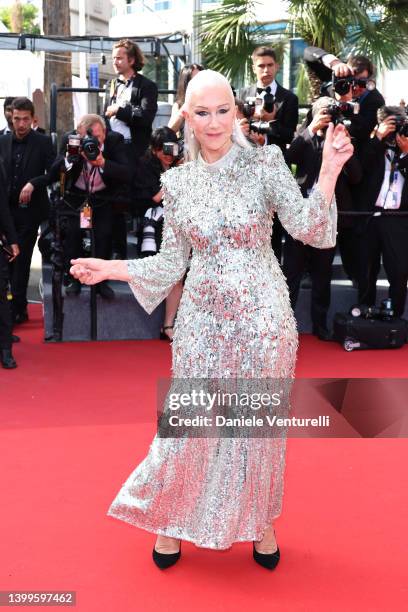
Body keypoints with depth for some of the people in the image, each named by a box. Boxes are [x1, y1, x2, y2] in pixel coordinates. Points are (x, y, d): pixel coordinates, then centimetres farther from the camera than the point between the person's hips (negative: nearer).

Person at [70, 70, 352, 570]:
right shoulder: (177, 181, 3)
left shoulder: (265, 163, -4)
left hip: (262, 316, -1)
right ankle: (171, 520, 31)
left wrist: (329, 172, -23)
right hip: (203, 319, 2)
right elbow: (172, 263, 6)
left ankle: (259, 520, 34)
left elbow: (309, 231, -12)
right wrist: (110, 268, -1)